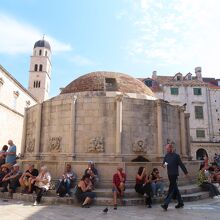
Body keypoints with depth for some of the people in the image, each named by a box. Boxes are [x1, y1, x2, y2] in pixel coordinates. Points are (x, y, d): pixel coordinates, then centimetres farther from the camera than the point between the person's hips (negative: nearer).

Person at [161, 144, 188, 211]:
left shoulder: (176, 156, -8)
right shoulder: (166, 156, 9)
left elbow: (181, 164, -5)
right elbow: (164, 163, 10)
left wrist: (186, 172, -2)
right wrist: (163, 165, -14)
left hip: (174, 174, -7)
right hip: (169, 174, 7)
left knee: (171, 189, -8)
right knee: (175, 189, 15)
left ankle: (166, 204, -11)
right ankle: (180, 203, 28)